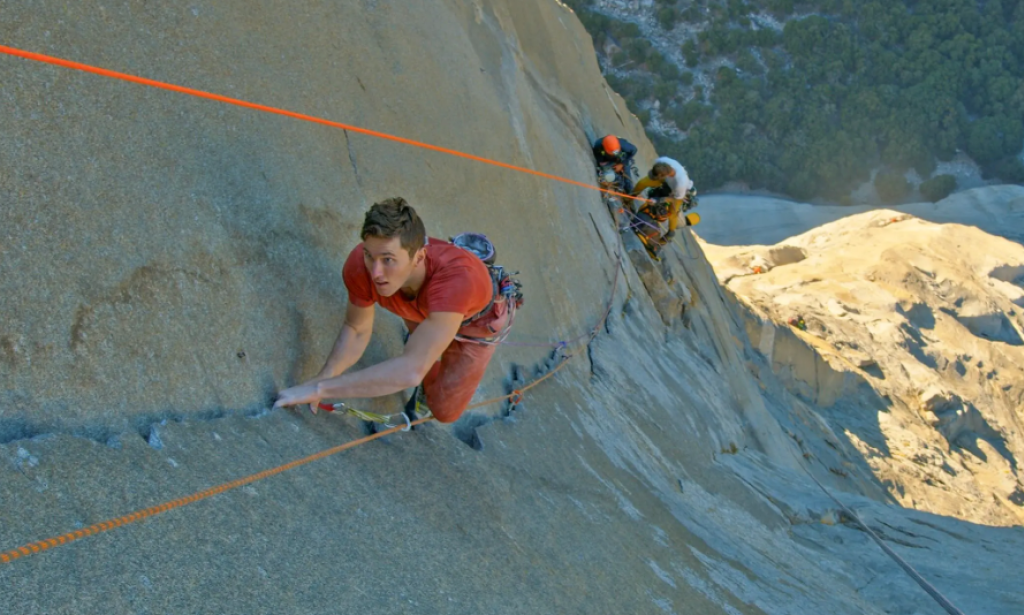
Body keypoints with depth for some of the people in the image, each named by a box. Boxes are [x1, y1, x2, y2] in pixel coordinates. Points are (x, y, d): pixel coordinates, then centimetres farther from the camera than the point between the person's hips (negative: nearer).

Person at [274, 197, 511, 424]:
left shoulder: (455, 277, -52)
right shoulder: (361, 265, -37)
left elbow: (411, 371, -55)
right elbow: (356, 330, -17)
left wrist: (320, 389, -54)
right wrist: (321, 379, -32)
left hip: (477, 320, -3)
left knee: (445, 412, 4)